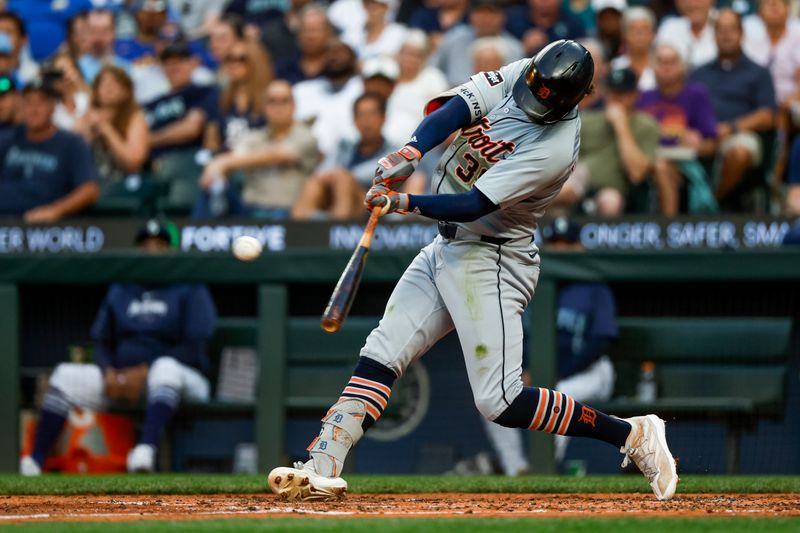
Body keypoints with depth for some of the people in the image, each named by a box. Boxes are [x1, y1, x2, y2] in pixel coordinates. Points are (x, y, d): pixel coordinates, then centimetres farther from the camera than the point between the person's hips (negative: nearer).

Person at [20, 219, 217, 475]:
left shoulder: (190, 289, 0)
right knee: (65, 375, -13)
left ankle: (145, 451, -61)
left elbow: (194, 348, -9)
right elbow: (101, 341, 15)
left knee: (165, 367, -39)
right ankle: (33, 463, -26)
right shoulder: (119, 290, 16)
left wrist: (144, 373, -18)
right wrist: (109, 373, -8)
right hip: (121, 377, 5)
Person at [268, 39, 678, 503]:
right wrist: (411, 152, -29)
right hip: (447, 250, 8)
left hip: (492, 263, -8)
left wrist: (405, 202, -34)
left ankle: (633, 435, -4)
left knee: (501, 402, -13)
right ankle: (323, 470, -2)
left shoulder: (556, 148, -25)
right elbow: (456, 107, -12)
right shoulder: (521, 75, -3)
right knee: (380, 357, 0)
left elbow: (474, 205, -28)